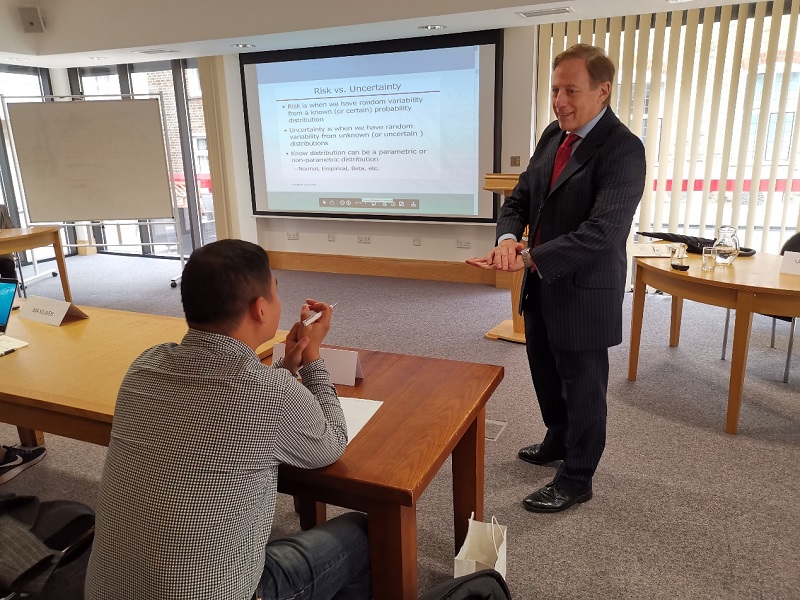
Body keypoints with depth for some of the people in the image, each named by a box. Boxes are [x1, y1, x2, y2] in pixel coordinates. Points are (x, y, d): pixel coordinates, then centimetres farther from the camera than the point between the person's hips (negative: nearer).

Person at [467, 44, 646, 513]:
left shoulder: (623, 149, -19)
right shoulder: (553, 136, 5)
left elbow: (603, 231, -30)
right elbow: (520, 199, 5)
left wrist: (528, 257, -36)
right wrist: (509, 238, -16)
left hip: (584, 293, -8)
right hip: (541, 286, 8)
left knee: (582, 387, 10)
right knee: (547, 376, 24)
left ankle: (576, 479, 30)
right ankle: (558, 441, 49)